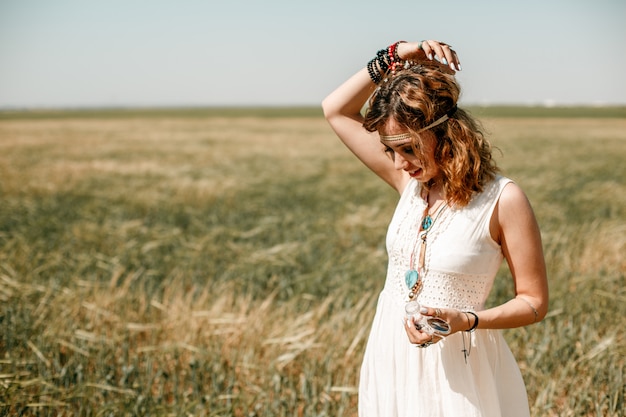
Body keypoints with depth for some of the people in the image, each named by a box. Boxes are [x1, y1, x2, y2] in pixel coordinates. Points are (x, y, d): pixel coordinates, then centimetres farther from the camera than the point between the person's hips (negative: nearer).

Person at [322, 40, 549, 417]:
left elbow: (534, 302, -9)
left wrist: (465, 321, -24)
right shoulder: (409, 180, 0)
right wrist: (393, 58, -3)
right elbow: (336, 110, 7)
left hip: (456, 364, -5)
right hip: (392, 356, 5)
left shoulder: (503, 199, -14)